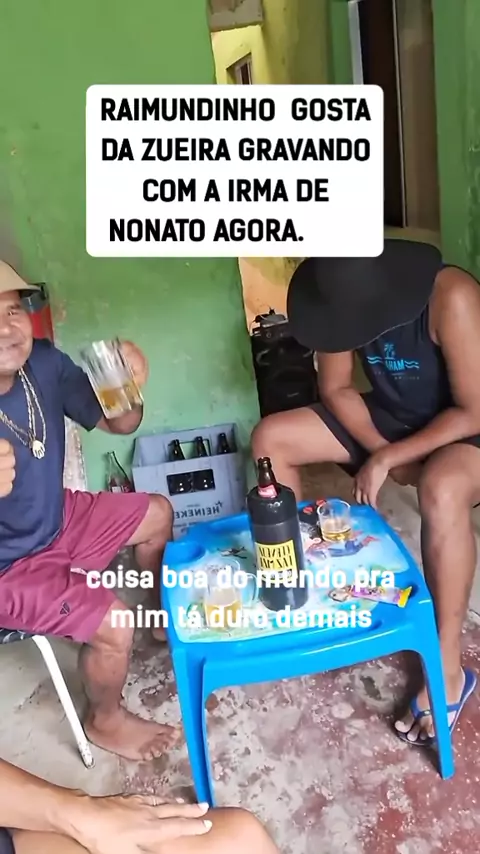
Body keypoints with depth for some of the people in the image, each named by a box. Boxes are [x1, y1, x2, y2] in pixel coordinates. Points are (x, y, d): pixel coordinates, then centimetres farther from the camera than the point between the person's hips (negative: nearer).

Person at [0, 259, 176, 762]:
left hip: (58, 519, 7)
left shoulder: (43, 363, -16)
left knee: (157, 514, 14)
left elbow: (117, 425, -2)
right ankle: (105, 721, 17)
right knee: (113, 625, -18)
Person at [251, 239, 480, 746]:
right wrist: (382, 451, -17)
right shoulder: (344, 301, -13)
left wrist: (385, 461, -27)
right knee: (270, 437, -7)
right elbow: (335, 389, -4)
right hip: (387, 419, 6)